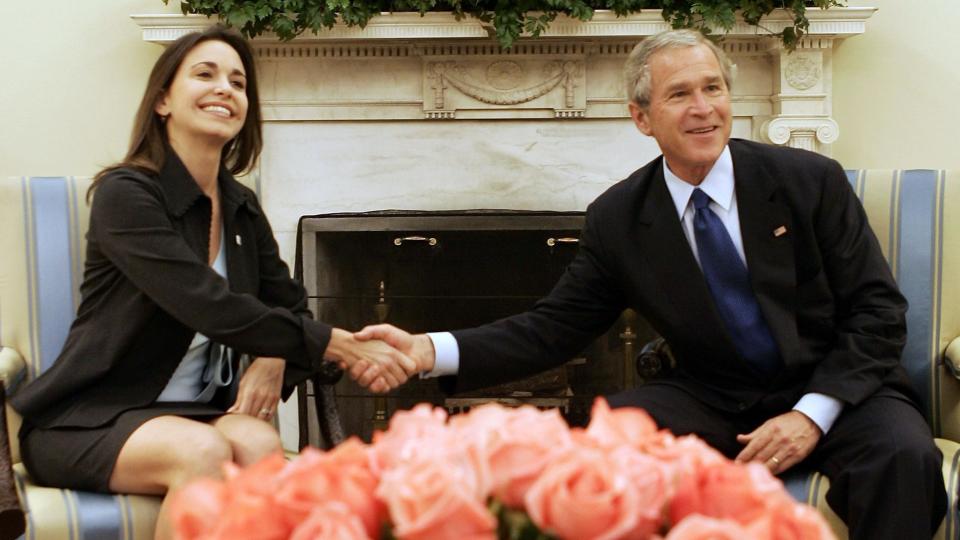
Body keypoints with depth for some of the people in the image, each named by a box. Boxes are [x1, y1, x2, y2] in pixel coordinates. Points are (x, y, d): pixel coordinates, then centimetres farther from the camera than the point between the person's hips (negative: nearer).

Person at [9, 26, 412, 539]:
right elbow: (212, 309, -25)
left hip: (195, 412, 5)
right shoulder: (125, 193, -14)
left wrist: (275, 360, -13)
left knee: (258, 443, -28)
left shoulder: (242, 207, 7)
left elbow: (292, 308, 12)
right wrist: (344, 346, -26)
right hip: (90, 418, -5)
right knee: (203, 451, -34)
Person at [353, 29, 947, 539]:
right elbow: (556, 325, 0)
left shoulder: (811, 180, -7)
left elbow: (879, 311, -5)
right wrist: (429, 350, -15)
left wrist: (812, 414, -20)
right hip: (714, 403, 1)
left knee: (902, 453, -32)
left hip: (835, 391, -1)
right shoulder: (617, 218, -2)